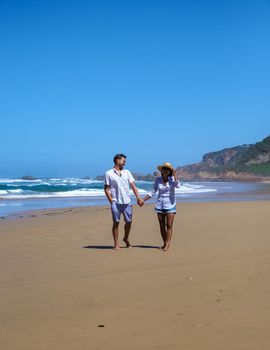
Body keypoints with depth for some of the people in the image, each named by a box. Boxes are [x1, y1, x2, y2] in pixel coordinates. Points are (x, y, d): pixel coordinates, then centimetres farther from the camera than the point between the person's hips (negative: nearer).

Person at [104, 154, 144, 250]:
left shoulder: (127, 172, 12)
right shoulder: (109, 173, 1)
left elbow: (133, 186, 7)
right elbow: (106, 189, -1)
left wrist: (138, 198, -3)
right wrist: (111, 201, -8)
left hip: (127, 202, 4)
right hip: (116, 202, -4)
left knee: (129, 221, 8)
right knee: (116, 222, 0)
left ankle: (126, 238, 31)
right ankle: (116, 244, 8)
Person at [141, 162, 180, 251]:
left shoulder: (172, 179, -5)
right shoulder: (158, 179, 2)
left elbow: (178, 185, -26)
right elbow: (153, 192, 7)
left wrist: (174, 174, -19)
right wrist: (143, 200, 2)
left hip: (170, 205, -3)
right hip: (160, 205, 3)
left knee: (169, 226, -5)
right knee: (162, 226, 7)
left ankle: (167, 244, -3)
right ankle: (165, 243, 17)